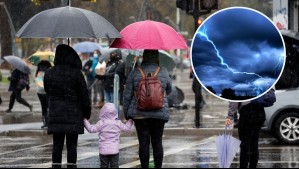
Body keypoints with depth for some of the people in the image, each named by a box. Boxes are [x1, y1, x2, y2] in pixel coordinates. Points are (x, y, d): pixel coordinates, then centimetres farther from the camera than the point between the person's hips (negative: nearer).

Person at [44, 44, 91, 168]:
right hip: (74, 115, -3)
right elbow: (84, 94, -4)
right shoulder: (76, 73, -8)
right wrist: (87, 113, 6)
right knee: (72, 145, 1)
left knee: (57, 144, 6)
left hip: (55, 115, 3)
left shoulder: (49, 74, 2)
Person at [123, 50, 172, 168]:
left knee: (143, 142, 2)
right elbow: (168, 91, 14)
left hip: (140, 114, -1)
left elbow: (127, 95, 0)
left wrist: (126, 114, 9)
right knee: (157, 142, 8)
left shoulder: (135, 73, -3)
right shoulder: (164, 72, -1)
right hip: (160, 113, 1)